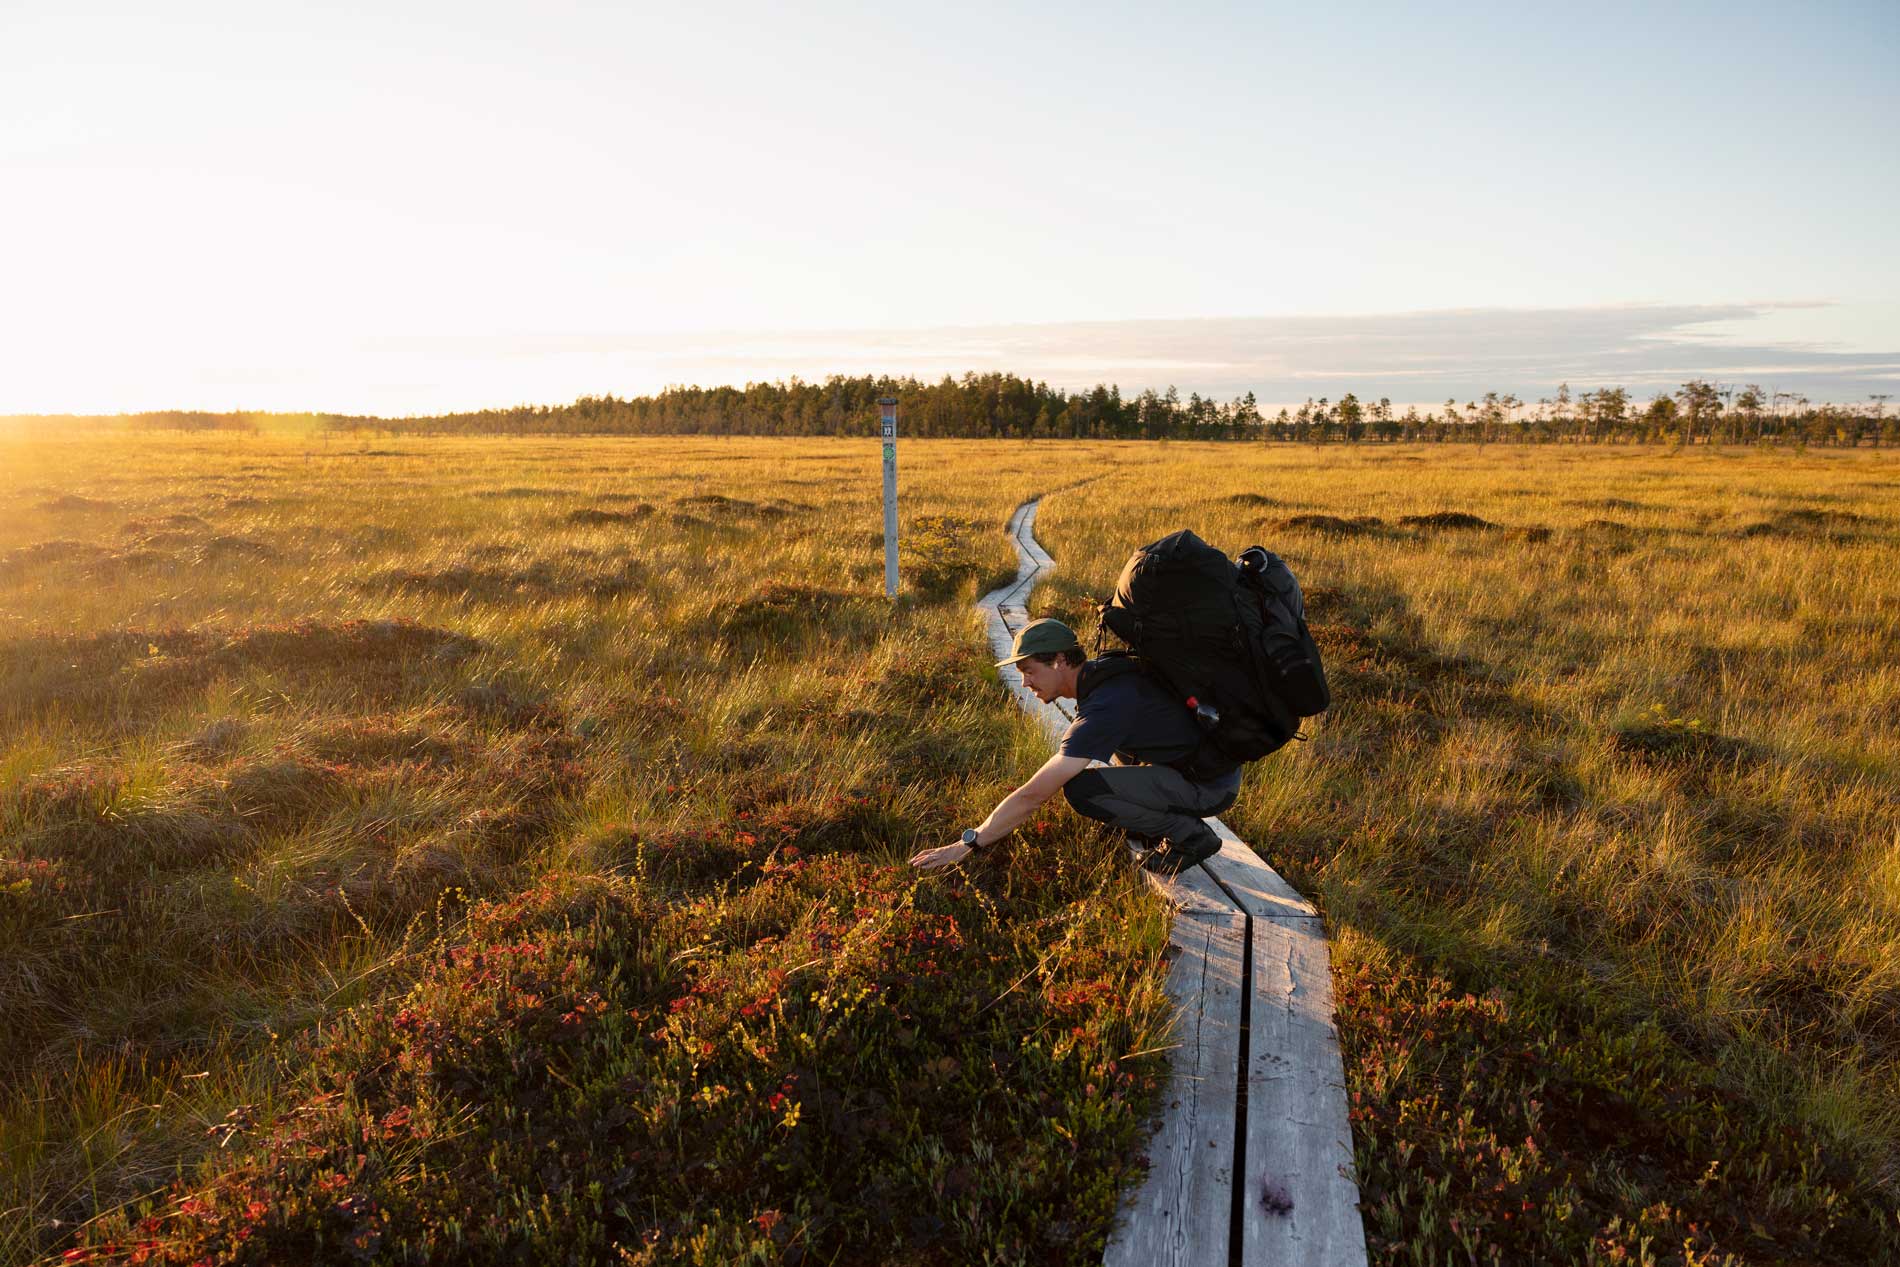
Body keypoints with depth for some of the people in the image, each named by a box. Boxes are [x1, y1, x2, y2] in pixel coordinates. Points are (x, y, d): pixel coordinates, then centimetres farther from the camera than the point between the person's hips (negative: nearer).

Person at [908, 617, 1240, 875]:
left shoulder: (1103, 708, -26)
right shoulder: (1101, 672, 2)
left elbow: (1034, 795, -27)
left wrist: (967, 843, -21)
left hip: (1210, 785, -9)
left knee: (1082, 790, -22)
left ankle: (1191, 834, -5)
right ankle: (1160, 824, 14)